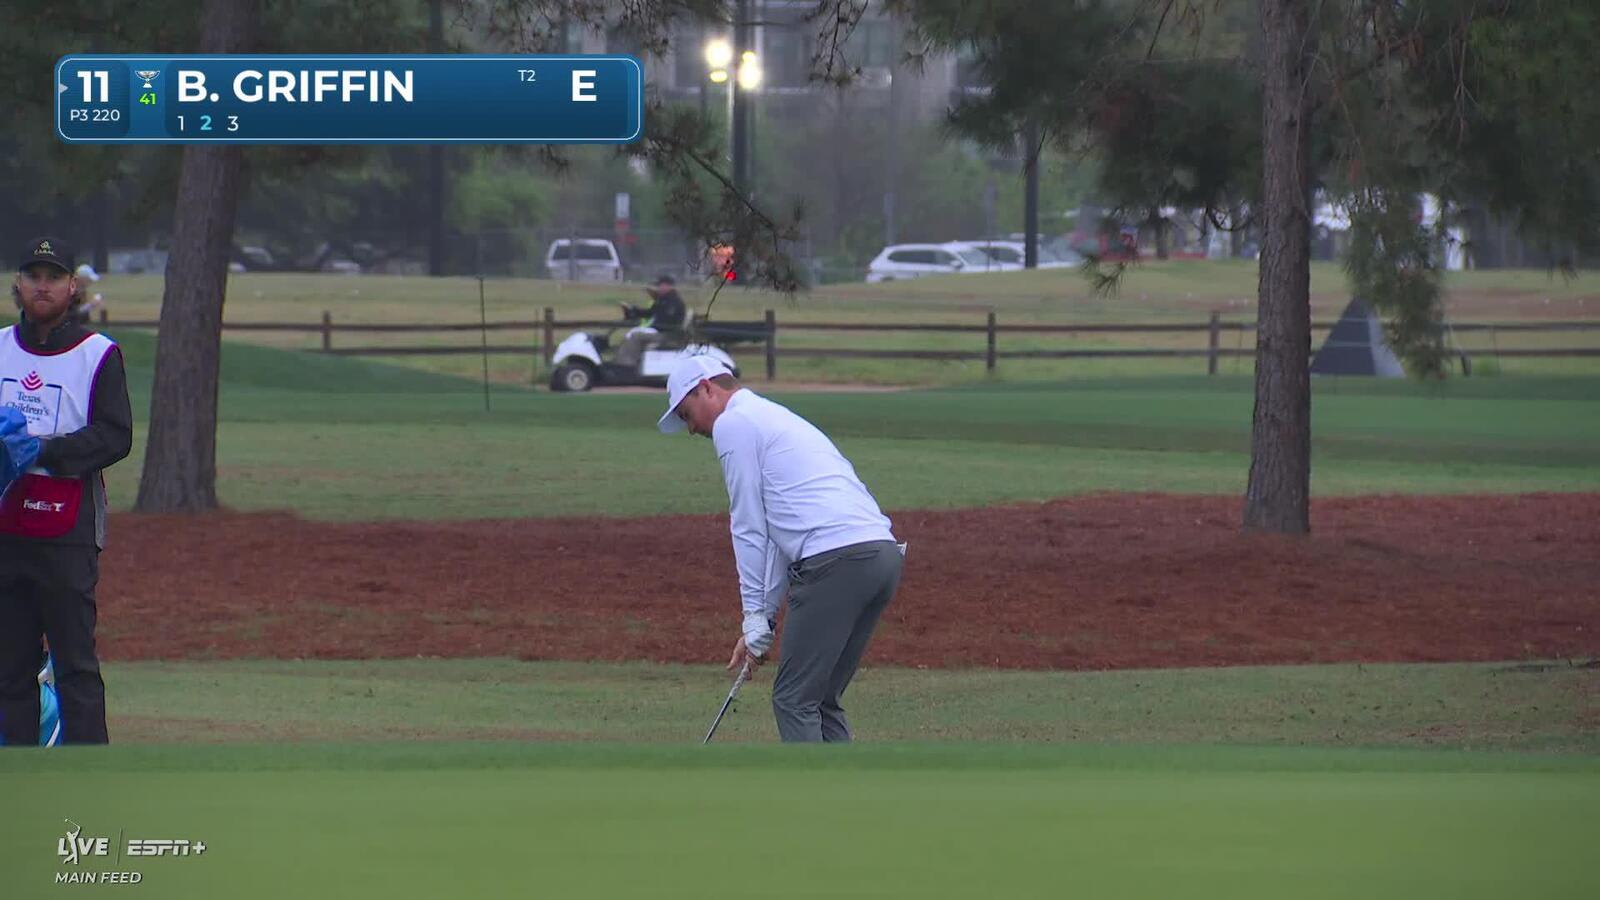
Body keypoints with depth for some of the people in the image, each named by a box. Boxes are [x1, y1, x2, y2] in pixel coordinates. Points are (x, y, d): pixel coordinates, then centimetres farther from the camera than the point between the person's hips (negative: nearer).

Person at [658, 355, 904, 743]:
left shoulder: (734, 424, 3)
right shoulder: (778, 419, 31)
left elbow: (749, 529, 2)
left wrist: (756, 618, 7)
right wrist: (762, 620, 28)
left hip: (837, 561, -9)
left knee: (795, 699, -4)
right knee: (822, 700, 16)